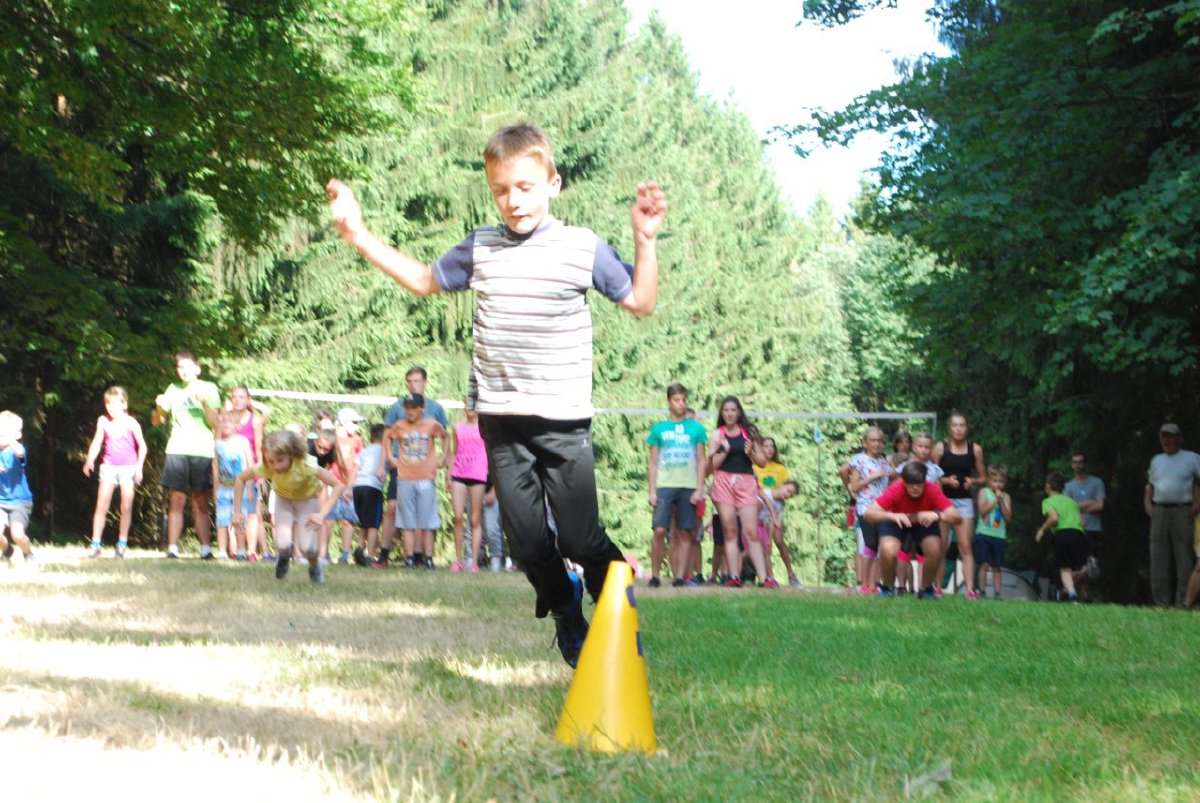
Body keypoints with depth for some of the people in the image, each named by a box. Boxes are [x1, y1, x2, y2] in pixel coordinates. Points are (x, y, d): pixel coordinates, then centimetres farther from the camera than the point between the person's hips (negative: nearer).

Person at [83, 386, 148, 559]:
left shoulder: (131, 423, -4)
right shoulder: (103, 421, 1)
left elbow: (142, 445, 1)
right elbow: (97, 442, -2)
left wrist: (139, 467, -8)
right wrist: (90, 460, -18)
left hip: (128, 468, -1)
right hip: (108, 467, 1)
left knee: (126, 506, -1)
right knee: (102, 506, -4)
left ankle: (122, 543, 11)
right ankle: (95, 544, -2)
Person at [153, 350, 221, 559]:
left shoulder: (209, 389, 6)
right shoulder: (173, 390, 13)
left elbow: (215, 423, -4)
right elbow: (156, 421, 15)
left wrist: (204, 403, -19)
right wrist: (160, 407, -6)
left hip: (202, 453, -1)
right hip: (177, 450, 2)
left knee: (200, 503, 1)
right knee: (176, 501, -3)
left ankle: (206, 549, 3)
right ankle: (172, 548, -4)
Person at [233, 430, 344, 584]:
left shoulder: (304, 466, -40)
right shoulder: (266, 468, -32)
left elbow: (337, 486, -35)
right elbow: (240, 479, -13)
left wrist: (322, 514, -44)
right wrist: (237, 512, -16)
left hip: (307, 499, -2)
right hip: (284, 499, 2)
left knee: (306, 547, -16)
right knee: (282, 544, -19)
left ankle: (315, 566, 20)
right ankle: (285, 556, 20)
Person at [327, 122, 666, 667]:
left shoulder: (582, 248, -2)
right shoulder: (479, 248, 7)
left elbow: (641, 302, 2)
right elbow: (424, 280, 23)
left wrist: (646, 240, -11)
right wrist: (357, 234, 19)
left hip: (564, 421, -3)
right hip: (500, 420, 4)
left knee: (582, 539, -7)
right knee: (527, 542, 8)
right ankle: (566, 617, 32)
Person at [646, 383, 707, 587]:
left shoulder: (696, 428, 10)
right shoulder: (658, 429, 9)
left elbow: (702, 461, 9)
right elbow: (652, 463, 10)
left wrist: (699, 489, 0)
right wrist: (652, 491, 1)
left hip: (689, 487, 1)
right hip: (664, 486, -1)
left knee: (685, 533, 1)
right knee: (659, 530, -11)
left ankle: (680, 577, 5)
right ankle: (655, 575, -2)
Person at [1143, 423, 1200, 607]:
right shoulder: (1156, 460, 20)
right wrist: (1147, 503, 9)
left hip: (1182, 512, -5)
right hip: (1159, 513, 5)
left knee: (1184, 557, -6)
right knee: (1158, 559, 2)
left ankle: (1183, 601, -6)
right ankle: (1162, 602, 7)